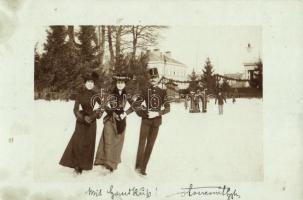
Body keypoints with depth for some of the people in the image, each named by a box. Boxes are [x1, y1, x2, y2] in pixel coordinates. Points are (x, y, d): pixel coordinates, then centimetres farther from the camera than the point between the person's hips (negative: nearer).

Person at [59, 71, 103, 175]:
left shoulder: (95, 94, 1)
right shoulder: (80, 94, -4)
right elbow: (76, 109, -7)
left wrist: (98, 114, -2)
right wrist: (84, 117, -18)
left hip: (91, 120, 2)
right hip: (81, 120, -2)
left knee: (89, 143, 4)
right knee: (78, 142, -7)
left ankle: (85, 165, 14)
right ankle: (77, 165, 2)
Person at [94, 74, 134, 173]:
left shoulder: (126, 95, -1)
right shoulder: (111, 94, -6)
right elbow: (105, 107, -8)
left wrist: (125, 113, -7)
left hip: (121, 120, 2)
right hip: (110, 119, -2)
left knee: (118, 141, 8)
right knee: (108, 140, -9)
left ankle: (114, 162, 19)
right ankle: (108, 162, -3)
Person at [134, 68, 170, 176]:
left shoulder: (162, 92, 5)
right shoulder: (145, 91, 3)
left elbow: (168, 108, 2)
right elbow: (136, 105, 4)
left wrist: (157, 113, -12)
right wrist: (144, 113, -8)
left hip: (156, 121, 2)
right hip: (146, 120, -2)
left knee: (150, 144, 4)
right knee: (142, 142, -10)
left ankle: (143, 168, 10)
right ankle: (138, 166, -6)